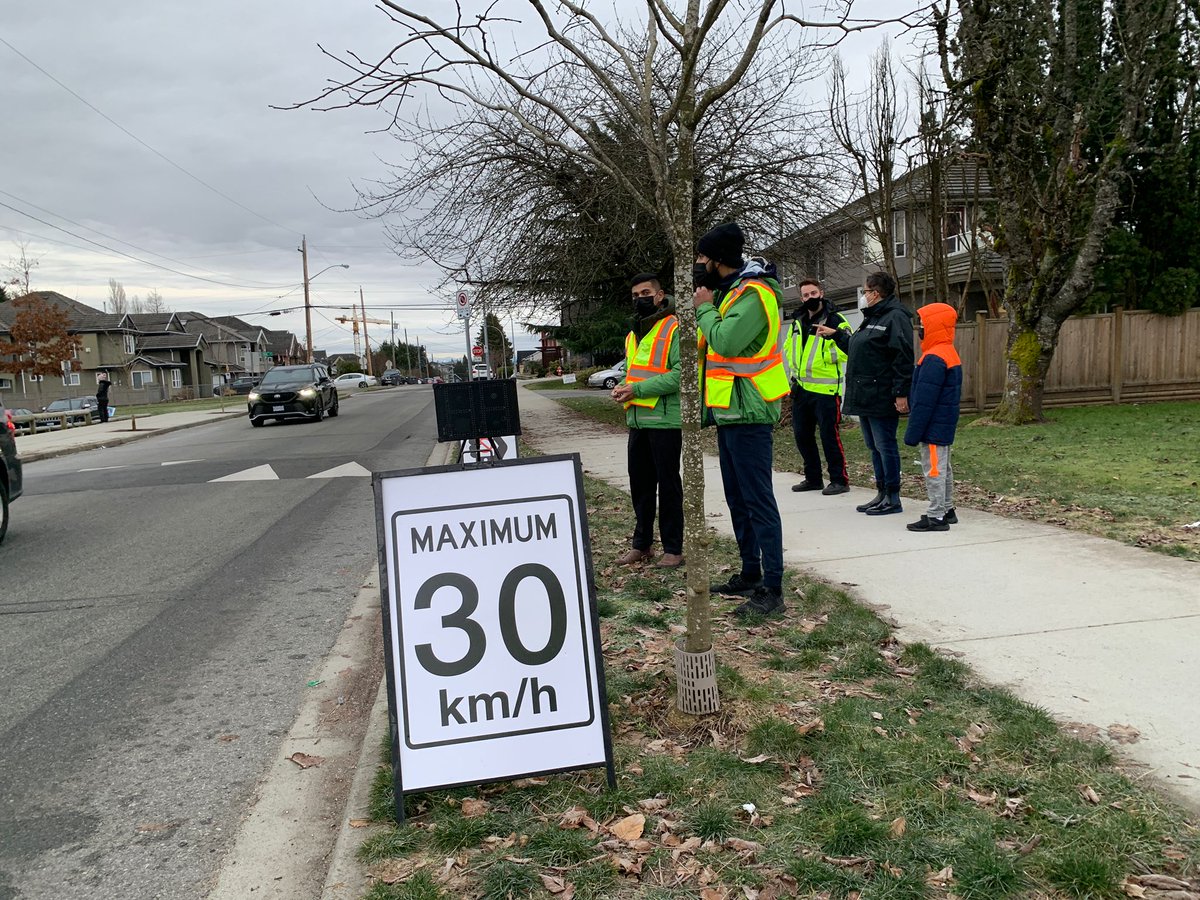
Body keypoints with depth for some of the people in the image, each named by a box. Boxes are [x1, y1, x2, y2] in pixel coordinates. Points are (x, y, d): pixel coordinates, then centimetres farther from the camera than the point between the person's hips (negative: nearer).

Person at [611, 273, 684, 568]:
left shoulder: (674, 329, -8)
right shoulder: (633, 334, 18)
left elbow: (679, 374, -18)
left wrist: (638, 389, -19)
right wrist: (622, 388, 6)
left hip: (665, 420, -8)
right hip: (637, 420, 8)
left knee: (668, 485, 0)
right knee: (640, 485, 13)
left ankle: (673, 549, 8)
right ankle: (641, 543, 24)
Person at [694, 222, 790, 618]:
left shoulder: (753, 293, -15)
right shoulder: (729, 291, 16)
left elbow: (725, 341, -26)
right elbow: (713, 341, 13)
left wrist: (705, 308, -12)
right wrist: (706, 307, 2)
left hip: (747, 412, -11)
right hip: (730, 410, 11)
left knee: (758, 501, -9)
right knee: (738, 499, 17)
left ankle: (772, 590, -6)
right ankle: (750, 575, 28)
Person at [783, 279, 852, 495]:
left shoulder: (835, 320, -6)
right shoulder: (798, 322, 15)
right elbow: (788, 348, 28)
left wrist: (821, 355, -19)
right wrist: (795, 366, 11)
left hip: (825, 389, -7)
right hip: (801, 388, 7)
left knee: (829, 435, -6)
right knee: (802, 435, 12)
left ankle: (839, 480, 4)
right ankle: (813, 478, 25)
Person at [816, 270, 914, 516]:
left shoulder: (895, 317, -12)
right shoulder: (871, 319, 20)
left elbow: (903, 358, -19)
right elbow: (856, 349, 33)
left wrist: (901, 393, -24)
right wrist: (835, 335, 34)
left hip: (883, 398, -10)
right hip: (865, 397, 10)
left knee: (885, 446, -5)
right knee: (874, 446, 14)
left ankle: (893, 498, 2)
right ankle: (882, 493, 22)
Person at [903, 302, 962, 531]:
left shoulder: (934, 359, -21)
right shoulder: (951, 354, 13)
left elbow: (924, 400, -22)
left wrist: (913, 432, -18)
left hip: (934, 427, -10)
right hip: (945, 425, 10)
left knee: (934, 469, -5)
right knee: (943, 468, 19)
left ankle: (936, 517, -1)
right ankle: (947, 510, 29)